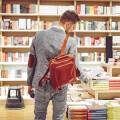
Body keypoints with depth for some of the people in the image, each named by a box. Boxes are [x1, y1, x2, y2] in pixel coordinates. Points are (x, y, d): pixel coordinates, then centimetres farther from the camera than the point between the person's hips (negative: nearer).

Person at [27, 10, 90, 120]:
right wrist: (86, 79, 10)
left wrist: (30, 82, 11)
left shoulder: (39, 35, -6)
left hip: (41, 83, 2)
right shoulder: (70, 42, -15)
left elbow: (31, 61, 0)